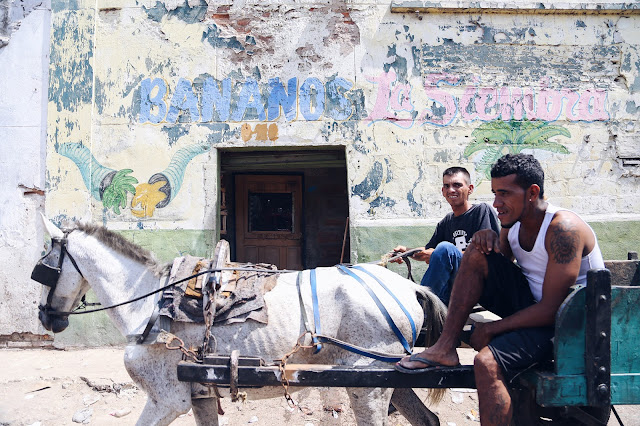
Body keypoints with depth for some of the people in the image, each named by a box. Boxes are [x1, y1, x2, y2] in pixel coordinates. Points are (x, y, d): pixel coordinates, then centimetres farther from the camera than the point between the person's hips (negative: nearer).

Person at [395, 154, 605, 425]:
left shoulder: (563, 229, -22)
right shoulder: (513, 223, 4)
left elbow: (551, 309, -25)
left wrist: (491, 329, -17)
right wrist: (488, 240, -10)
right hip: (531, 304, 8)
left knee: (487, 362, -32)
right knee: (477, 251, -9)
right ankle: (445, 347, -11)